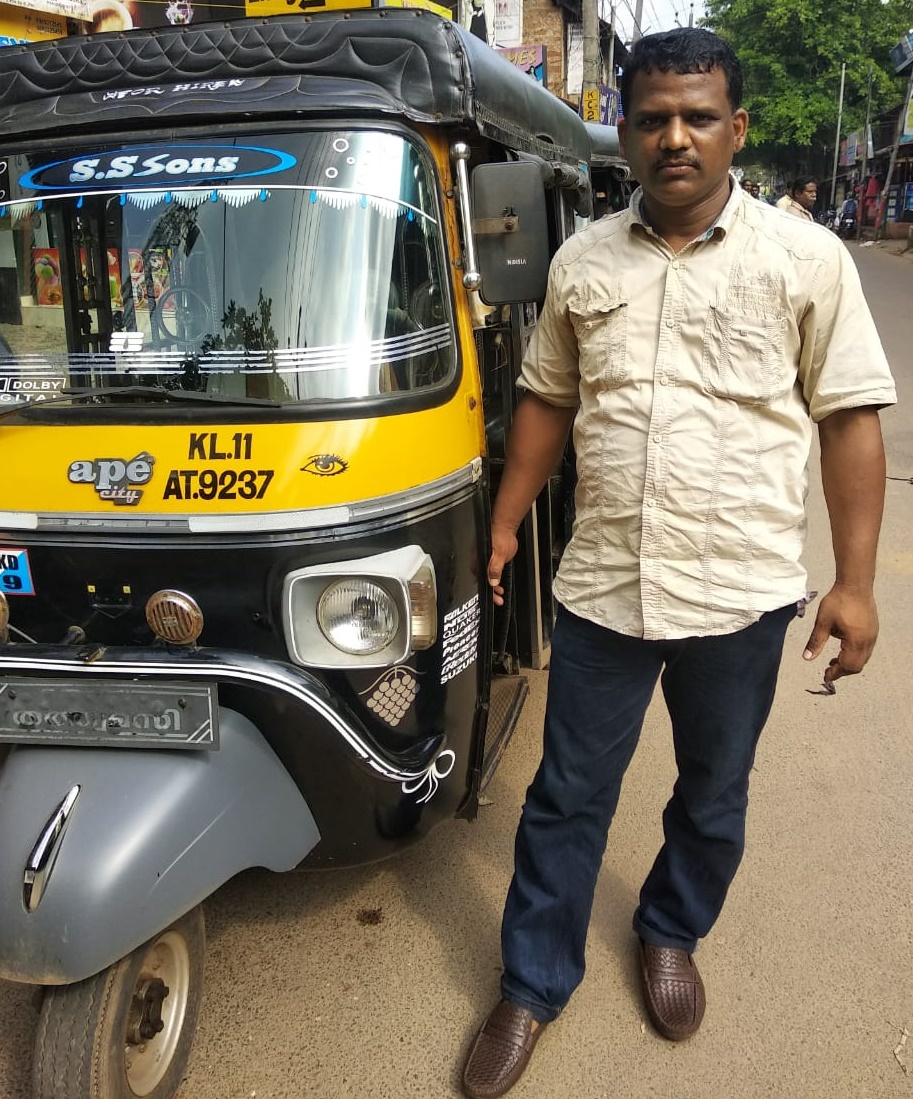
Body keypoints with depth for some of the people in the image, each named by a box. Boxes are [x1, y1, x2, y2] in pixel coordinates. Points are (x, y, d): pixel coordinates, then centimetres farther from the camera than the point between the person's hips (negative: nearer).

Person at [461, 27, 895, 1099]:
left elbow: (851, 419, -3)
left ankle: (671, 935, 46)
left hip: (742, 594, -1)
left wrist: (854, 585, -6)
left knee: (713, 792, 18)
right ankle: (532, 988, 31)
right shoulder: (581, 260, 5)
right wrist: (504, 525, 10)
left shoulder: (805, 259, -4)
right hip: (601, 588, 2)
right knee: (567, 796, 11)